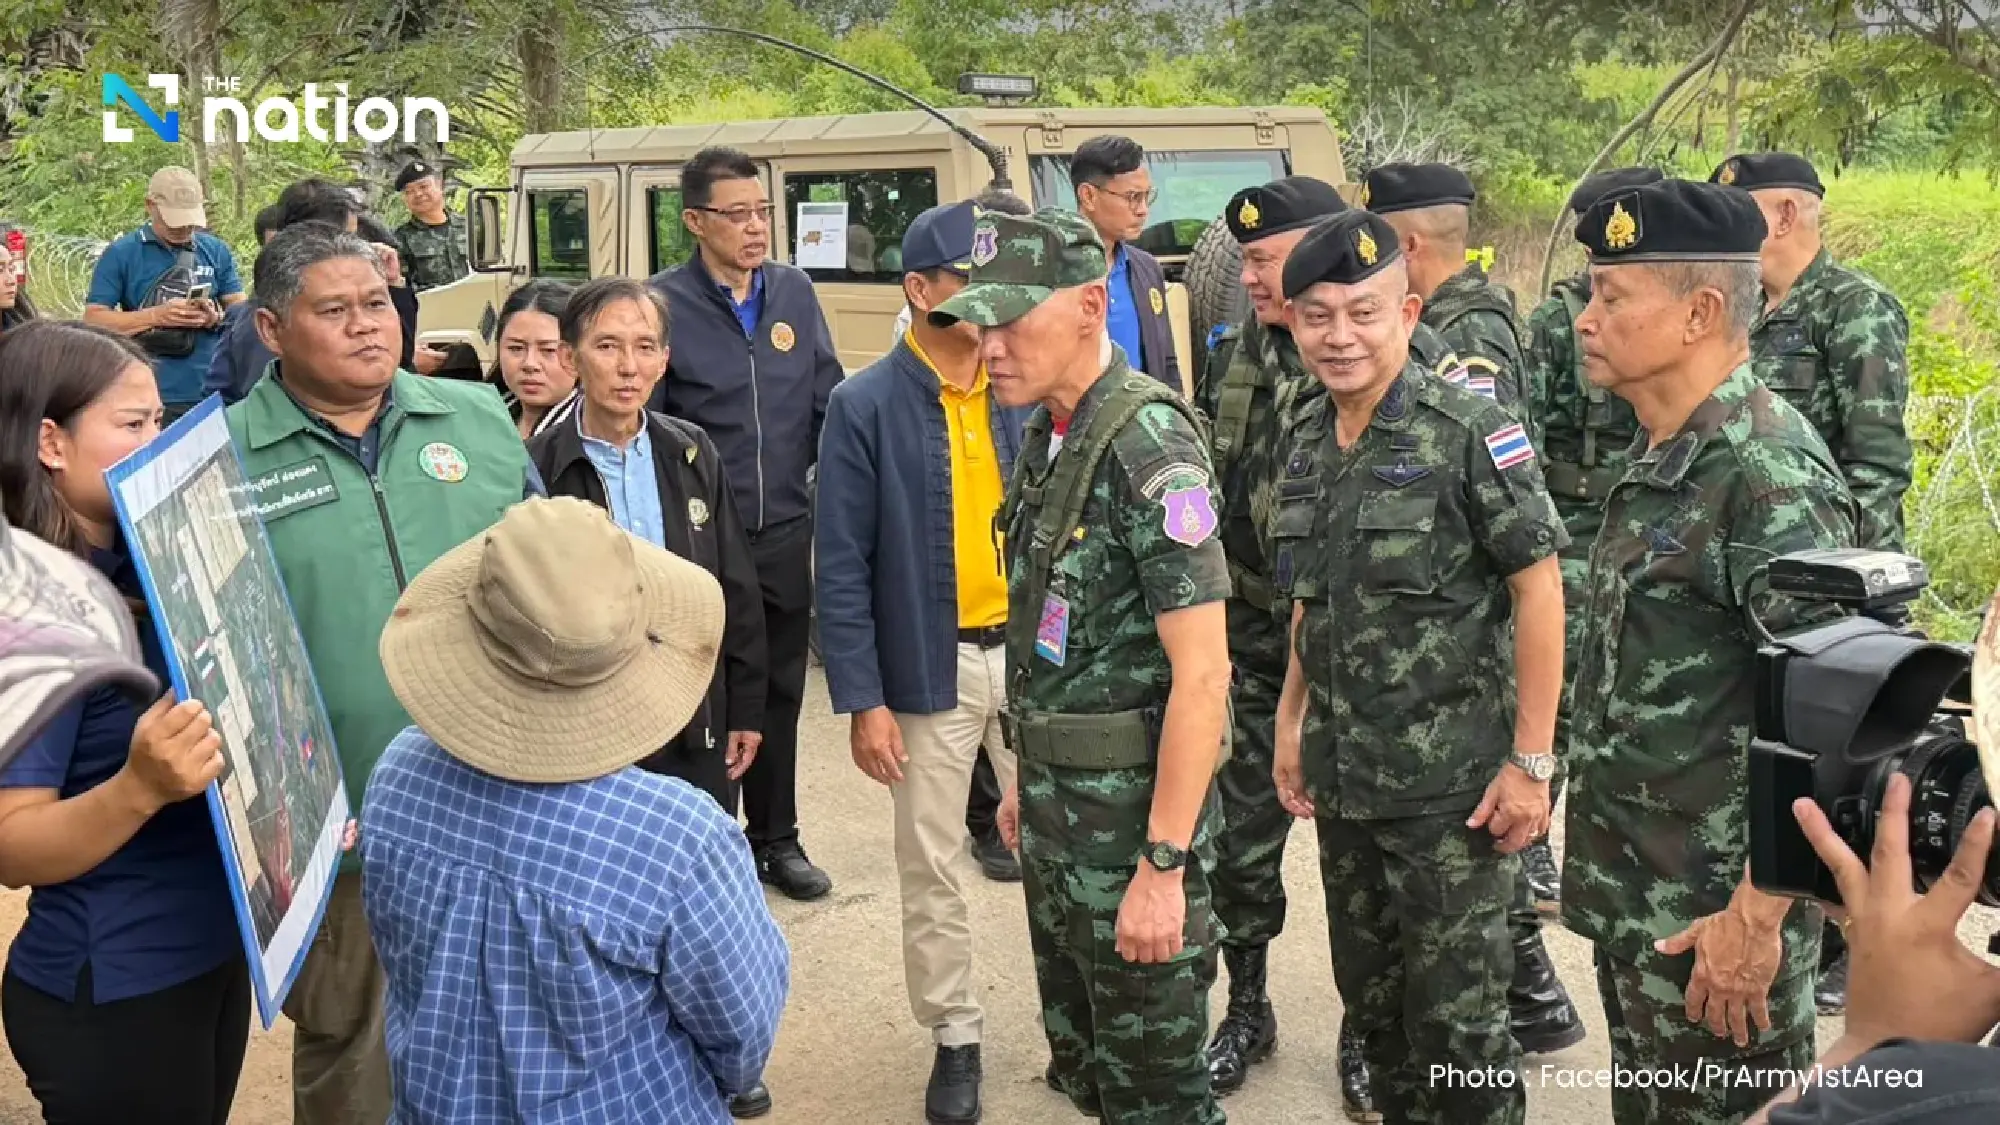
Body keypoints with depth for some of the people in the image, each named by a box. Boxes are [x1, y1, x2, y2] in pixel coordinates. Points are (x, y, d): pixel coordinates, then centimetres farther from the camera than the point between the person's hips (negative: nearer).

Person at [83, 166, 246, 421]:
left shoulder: (217, 251, 10)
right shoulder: (120, 253, 1)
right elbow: (93, 319, -4)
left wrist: (215, 317, -13)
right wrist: (156, 316, -16)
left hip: (212, 393, 3)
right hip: (149, 397, -3)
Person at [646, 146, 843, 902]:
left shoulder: (795, 292, 4)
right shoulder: (664, 303, -9)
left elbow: (829, 405, 9)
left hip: (784, 532, 4)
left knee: (779, 690, 15)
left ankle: (776, 839, 31)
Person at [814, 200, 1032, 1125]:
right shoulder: (865, 407, -10)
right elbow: (840, 569, -9)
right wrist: (863, 700, -11)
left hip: (1030, 653, 2)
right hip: (930, 670, -2)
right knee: (930, 870, 11)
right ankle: (955, 1037, 29)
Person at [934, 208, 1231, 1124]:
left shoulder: (1149, 449, -20)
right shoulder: (1045, 433, 7)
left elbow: (1201, 674, -23)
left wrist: (1165, 866, -23)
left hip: (1133, 810, -8)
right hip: (1056, 805, 9)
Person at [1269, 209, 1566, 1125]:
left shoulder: (1471, 431, -14)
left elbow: (1538, 587, -13)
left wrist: (1532, 760, -15)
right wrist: (1291, 721, 15)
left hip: (1451, 781, -6)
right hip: (1342, 777, 6)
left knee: (1456, 1012, 3)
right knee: (1369, 995, 17)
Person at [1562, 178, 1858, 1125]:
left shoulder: (1767, 472, -20)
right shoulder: (1658, 459, 8)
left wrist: (1756, 917, -21)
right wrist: (1602, 876, 18)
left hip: (1713, 916, -9)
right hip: (1630, 898, 9)